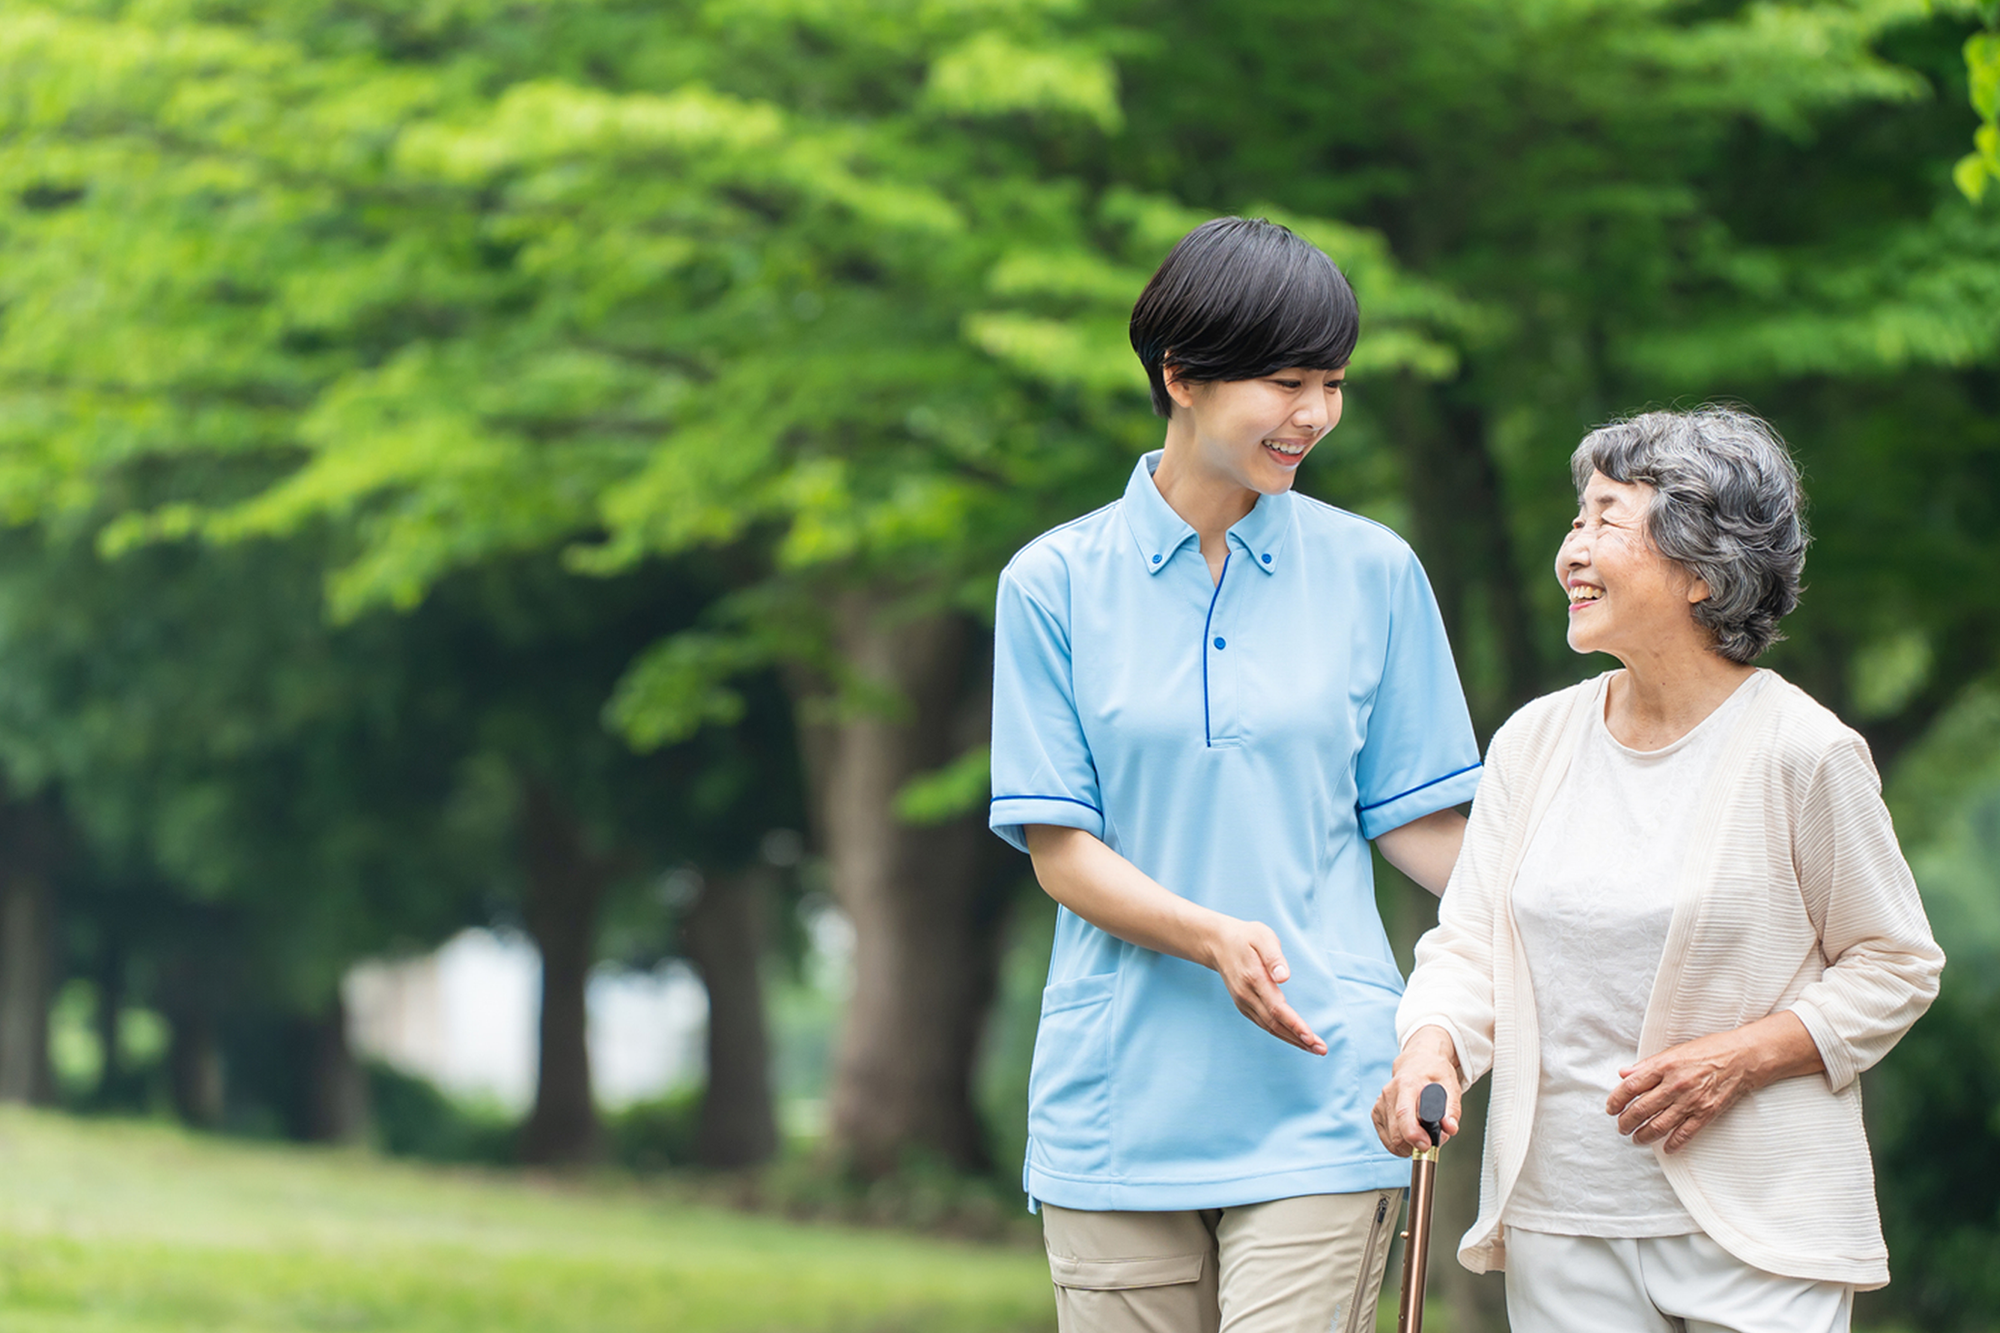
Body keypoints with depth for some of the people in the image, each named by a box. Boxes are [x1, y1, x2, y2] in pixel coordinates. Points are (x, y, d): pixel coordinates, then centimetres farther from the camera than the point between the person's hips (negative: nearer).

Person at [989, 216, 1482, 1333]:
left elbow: (1416, 819, 9)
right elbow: (1060, 850, 0)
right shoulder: (1057, 583, 4)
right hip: (1117, 1104, 1)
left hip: (1320, 1095, 0)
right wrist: (1214, 936, -18)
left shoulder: (1373, 572, 7)